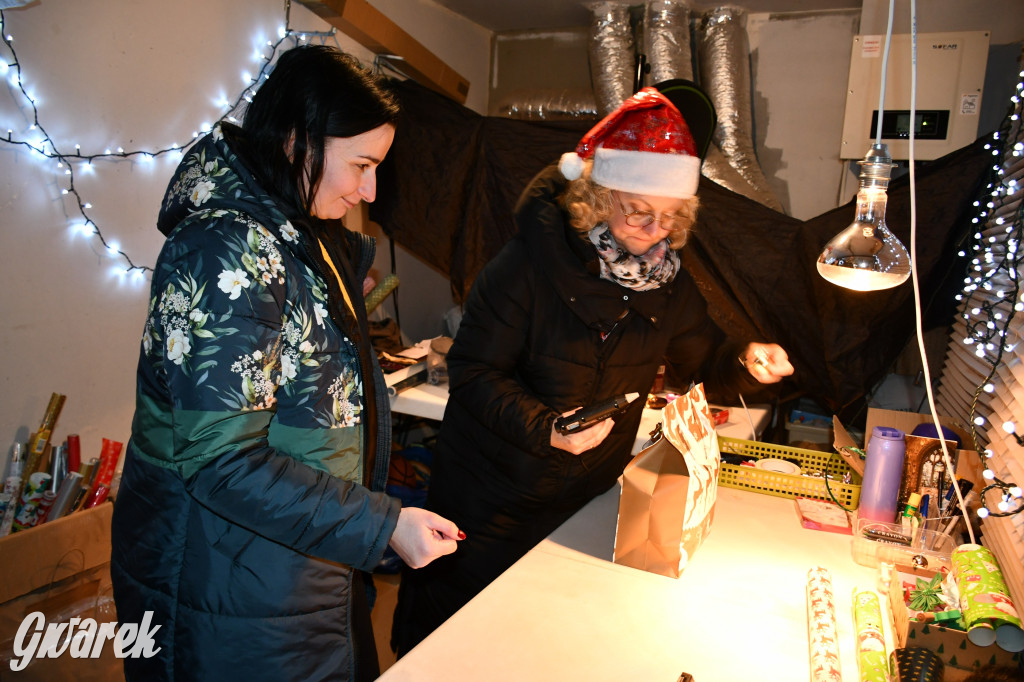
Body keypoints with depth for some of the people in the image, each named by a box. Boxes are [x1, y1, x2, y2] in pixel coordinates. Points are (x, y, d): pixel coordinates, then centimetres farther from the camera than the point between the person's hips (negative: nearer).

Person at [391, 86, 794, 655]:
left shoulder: (668, 280, -3)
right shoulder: (531, 262, -21)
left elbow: (701, 362, 7)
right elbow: (473, 372, -19)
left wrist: (745, 362, -14)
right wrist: (545, 428, -32)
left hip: (589, 494, 4)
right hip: (494, 492, -4)